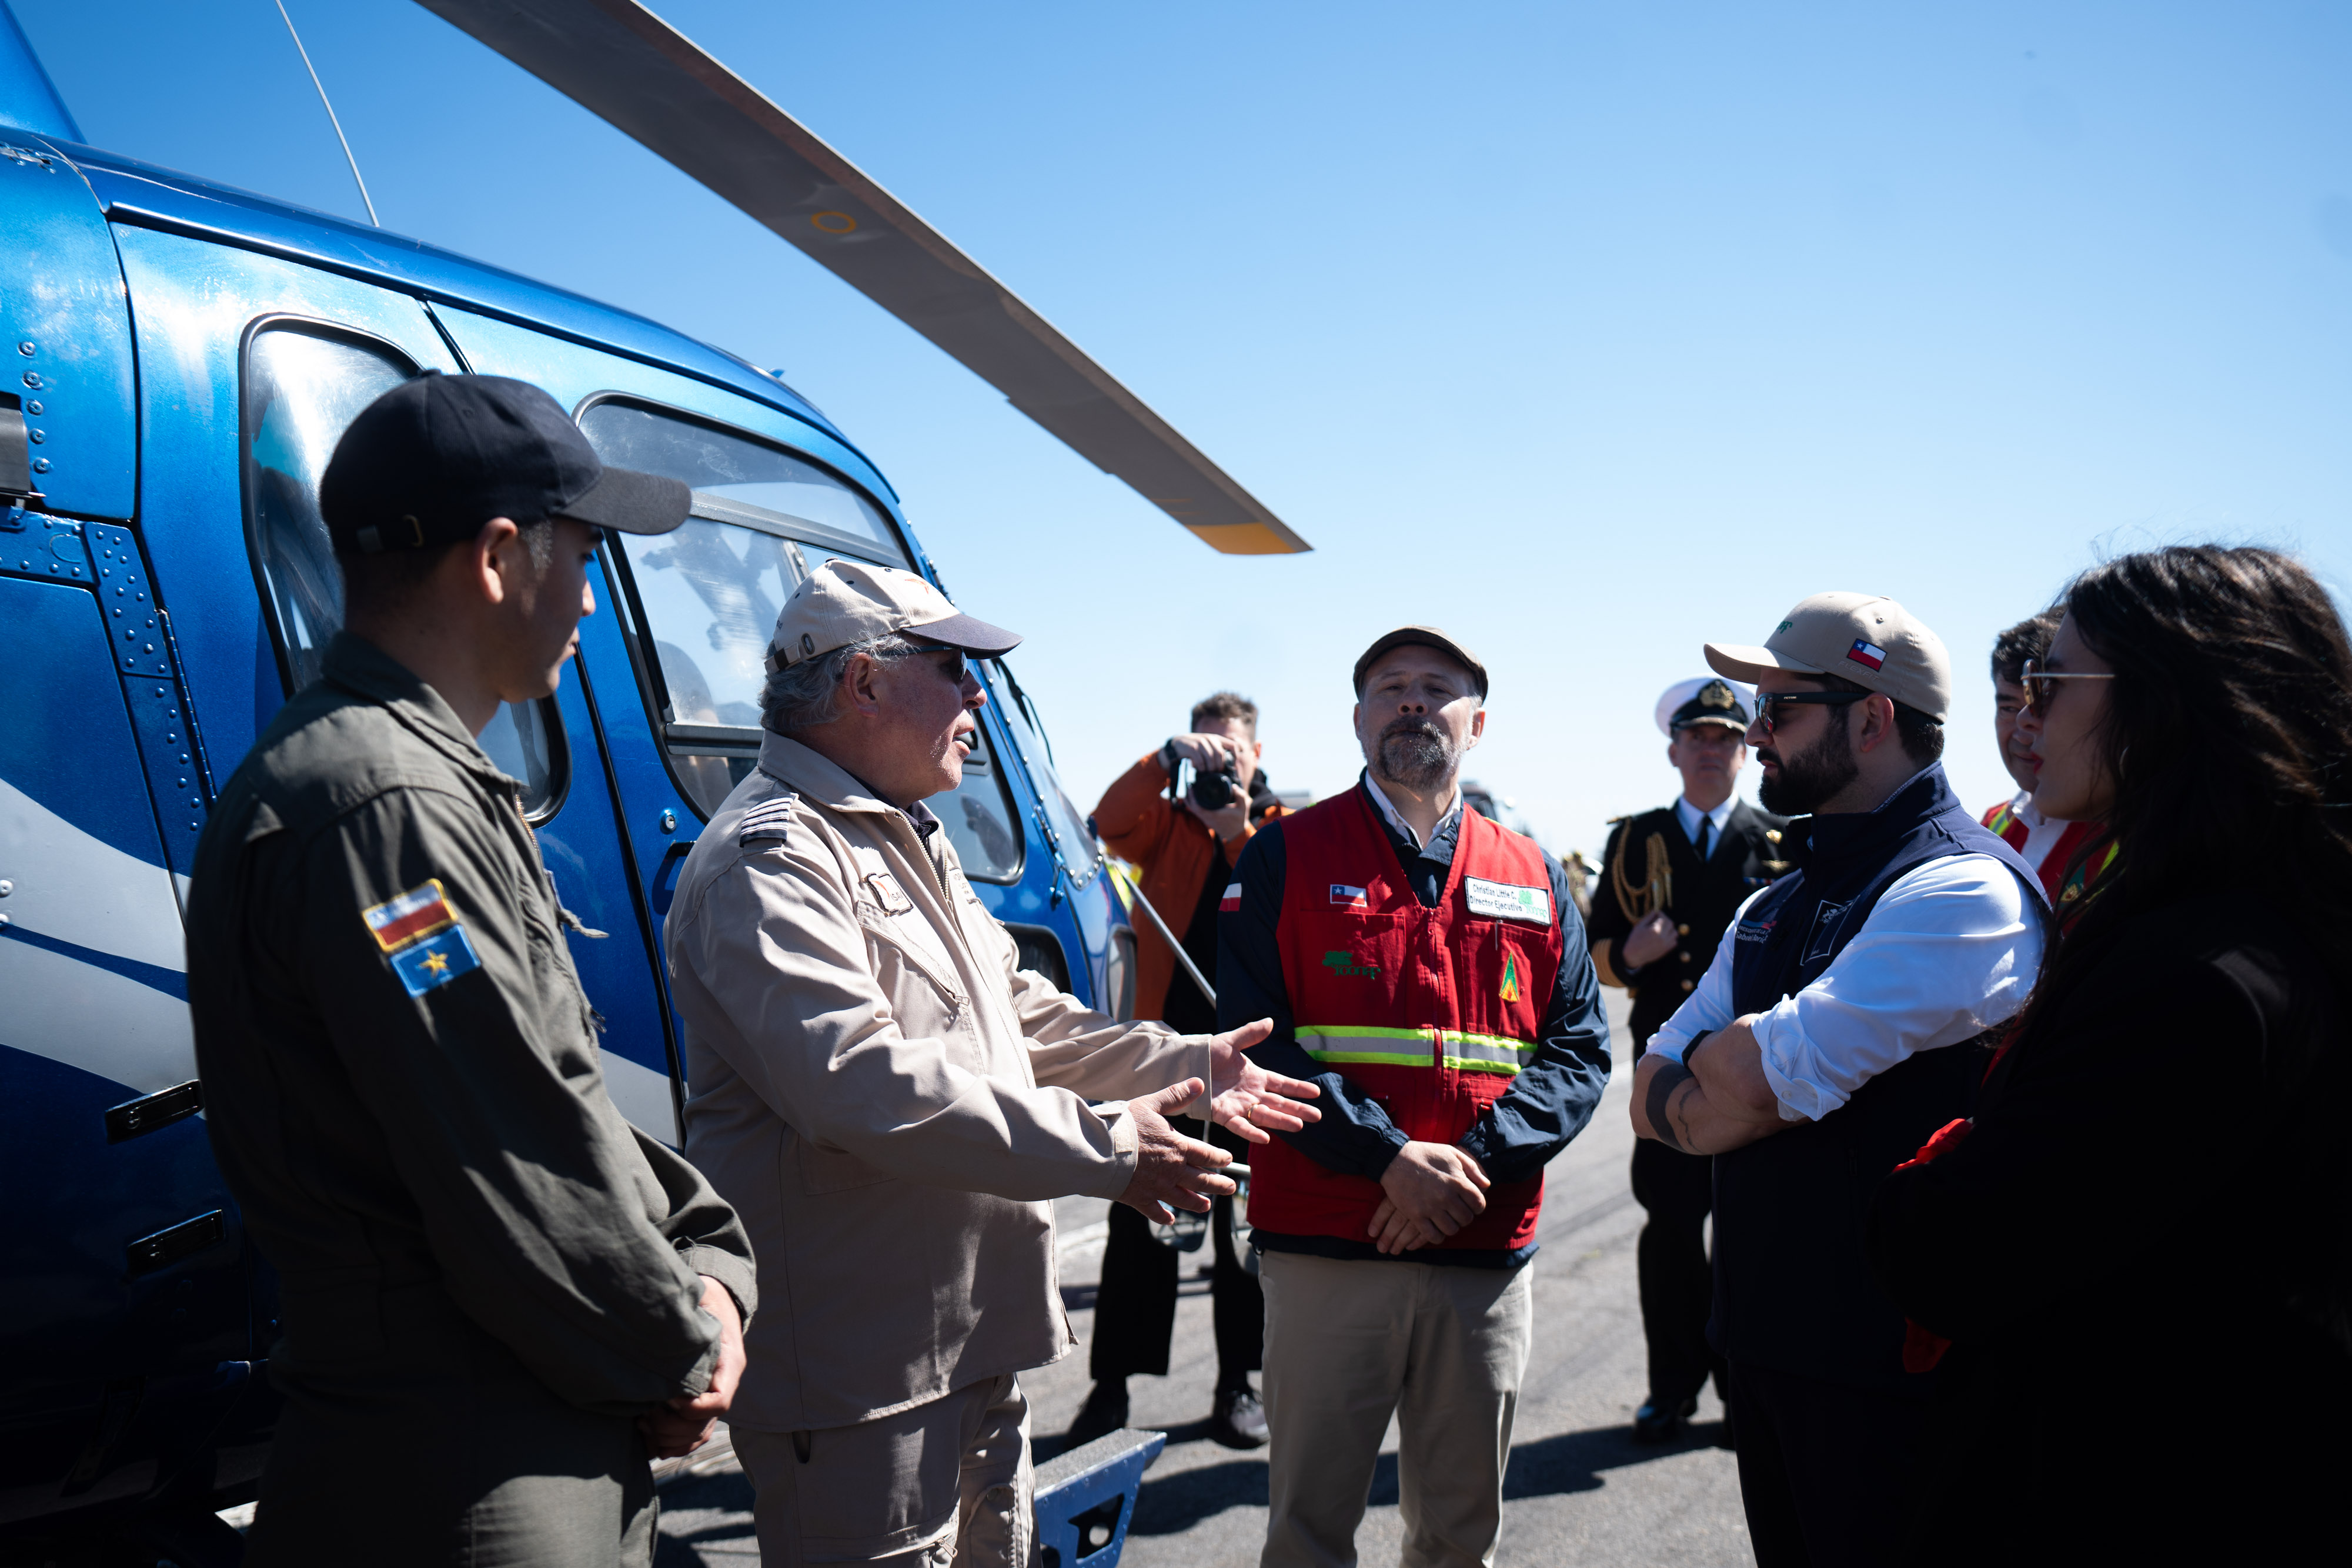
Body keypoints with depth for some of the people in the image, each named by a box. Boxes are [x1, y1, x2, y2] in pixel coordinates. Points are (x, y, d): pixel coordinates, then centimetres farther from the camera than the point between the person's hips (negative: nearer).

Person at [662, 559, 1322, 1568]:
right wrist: (1103, 1147, -25)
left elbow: (1020, 1012, 24)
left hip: (975, 1335, 10)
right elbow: (860, 1082, -30)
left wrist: (1188, 1065, 15)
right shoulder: (770, 858, -18)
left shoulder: (911, 843, 18)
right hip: (855, 1366, -10)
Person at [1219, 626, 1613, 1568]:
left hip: (1489, 1255, 3)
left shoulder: (1532, 878, 11)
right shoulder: (1287, 858, 1)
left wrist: (1475, 1160, -12)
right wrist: (1389, 1157, -17)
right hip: (1323, 1250, -3)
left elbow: (1579, 1049, 4)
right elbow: (1256, 1038, -7)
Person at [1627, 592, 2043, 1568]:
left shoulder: (1965, 889, -16)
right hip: (1765, 1336, 8)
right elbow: (1654, 1095, 10)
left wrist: (1721, 1057, -3)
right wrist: (1741, 1075, -11)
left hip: (1885, 1365, -8)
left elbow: (1765, 1076, -25)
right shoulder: (1776, 905, 13)